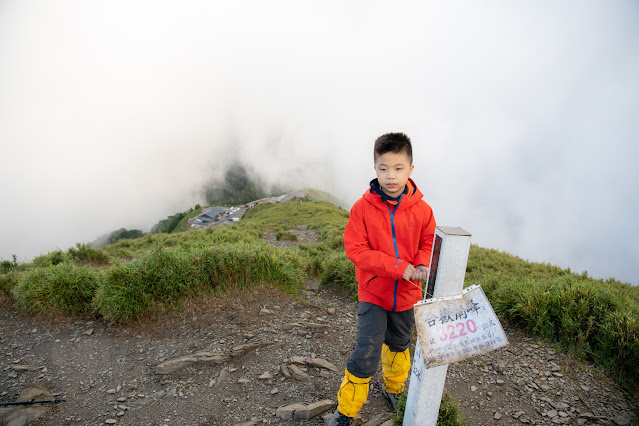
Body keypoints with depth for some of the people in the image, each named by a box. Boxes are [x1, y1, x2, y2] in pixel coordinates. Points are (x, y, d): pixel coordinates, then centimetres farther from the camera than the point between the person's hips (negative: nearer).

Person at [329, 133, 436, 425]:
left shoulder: (422, 210, -9)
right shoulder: (363, 207, -17)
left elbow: (429, 243, 4)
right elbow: (355, 249, -18)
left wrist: (423, 265, -18)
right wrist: (398, 267, -24)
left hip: (406, 293, 3)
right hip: (373, 291, -3)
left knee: (398, 346, 23)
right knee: (367, 352, -5)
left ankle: (393, 390, 52)